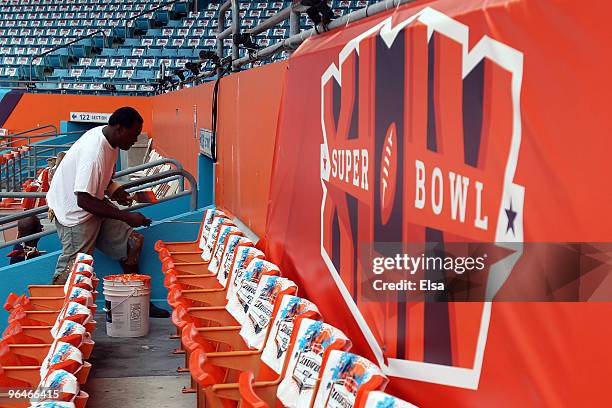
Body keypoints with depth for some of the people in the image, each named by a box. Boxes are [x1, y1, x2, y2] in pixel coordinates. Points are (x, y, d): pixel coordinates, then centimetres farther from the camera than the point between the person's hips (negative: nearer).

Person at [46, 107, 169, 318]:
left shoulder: (107, 136, -2)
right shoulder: (94, 152, -31)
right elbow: (84, 201, -32)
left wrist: (113, 189, -2)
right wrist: (126, 216, -28)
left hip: (95, 202, 9)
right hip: (75, 211, -9)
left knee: (132, 242, 8)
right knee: (73, 268, -9)